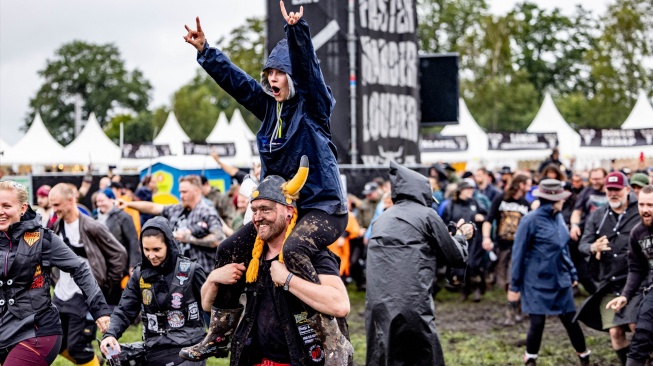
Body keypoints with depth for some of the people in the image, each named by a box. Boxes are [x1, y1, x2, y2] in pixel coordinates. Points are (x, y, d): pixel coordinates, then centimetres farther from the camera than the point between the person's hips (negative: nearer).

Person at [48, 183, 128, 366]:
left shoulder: (91, 227, -15)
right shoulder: (57, 227, 5)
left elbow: (119, 254, -11)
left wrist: (106, 285, -7)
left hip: (84, 297, -7)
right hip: (61, 295, 8)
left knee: (77, 347, -7)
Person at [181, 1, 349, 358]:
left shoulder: (313, 105, -9)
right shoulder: (269, 106, 9)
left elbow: (307, 68, -26)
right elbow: (234, 79, 11)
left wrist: (296, 31, -40)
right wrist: (204, 51, 4)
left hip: (323, 208, -8)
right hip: (280, 207, 8)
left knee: (293, 249, -36)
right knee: (229, 250, 3)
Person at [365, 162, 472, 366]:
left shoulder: (382, 220, 19)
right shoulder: (426, 215, 2)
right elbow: (456, 257, 7)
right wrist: (461, 237, 28)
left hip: (377, 308, 6)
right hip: (411, 307, -6)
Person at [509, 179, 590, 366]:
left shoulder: (558, 218, 5)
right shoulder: (531, 220, -14)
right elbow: (518, 254, -10)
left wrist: (572, 273, 15)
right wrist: (514, 286, -7)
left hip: (561, 282, 5)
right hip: (537, 284, -5)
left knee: (571, 321, 7)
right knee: (537, 324, 1)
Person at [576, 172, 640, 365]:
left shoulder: (640, 213, -2)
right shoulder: (597, 216, 8)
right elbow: (583, 244, 3)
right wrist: (593, 248, -19)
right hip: (608, 283, 4)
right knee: (615, 332, 3)